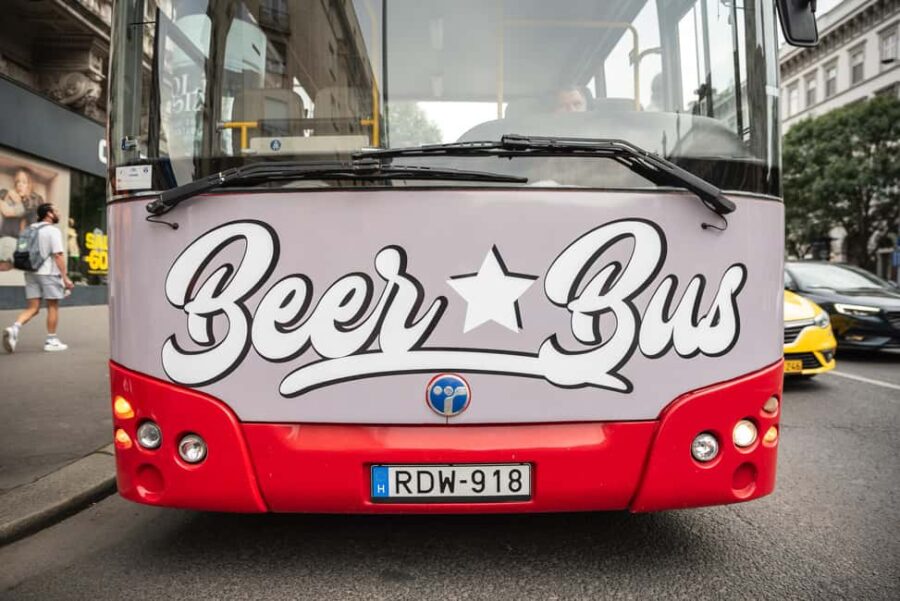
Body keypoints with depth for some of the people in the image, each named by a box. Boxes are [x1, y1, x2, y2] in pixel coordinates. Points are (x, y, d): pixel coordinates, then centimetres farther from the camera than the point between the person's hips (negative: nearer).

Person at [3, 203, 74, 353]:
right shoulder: (53, 231, -9)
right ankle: (51, 341, 10)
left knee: (32, 308, 8)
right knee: (53, 306, 6)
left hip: (31, 272, 7)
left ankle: (14, 328, -16)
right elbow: (58, 255, -16)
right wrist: (65, 277, -15)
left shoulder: (30, 229, 14)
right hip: (49, 273, -6)